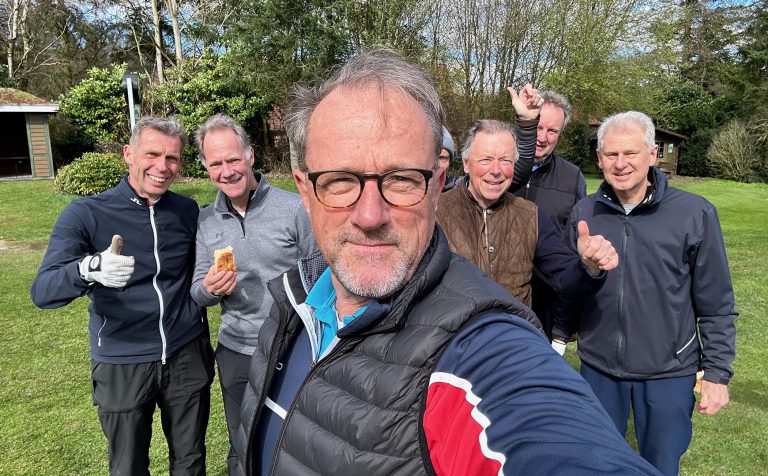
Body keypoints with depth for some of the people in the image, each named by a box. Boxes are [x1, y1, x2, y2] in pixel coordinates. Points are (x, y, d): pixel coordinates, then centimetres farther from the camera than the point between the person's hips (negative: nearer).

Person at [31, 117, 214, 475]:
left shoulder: (187, 211, 0)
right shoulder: (86, 214, -11)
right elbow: (43, 292, -20)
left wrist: (202, 339, 10)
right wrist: (90, 269, -41)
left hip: (187, 357, 3)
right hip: (122, 366, -2)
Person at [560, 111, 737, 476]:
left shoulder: (695, 214, -11)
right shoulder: (583, 213, -4)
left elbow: (716, 304, -5)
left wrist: (717, 371, -4)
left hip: (669, 371, -2)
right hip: (598, 366, 2)